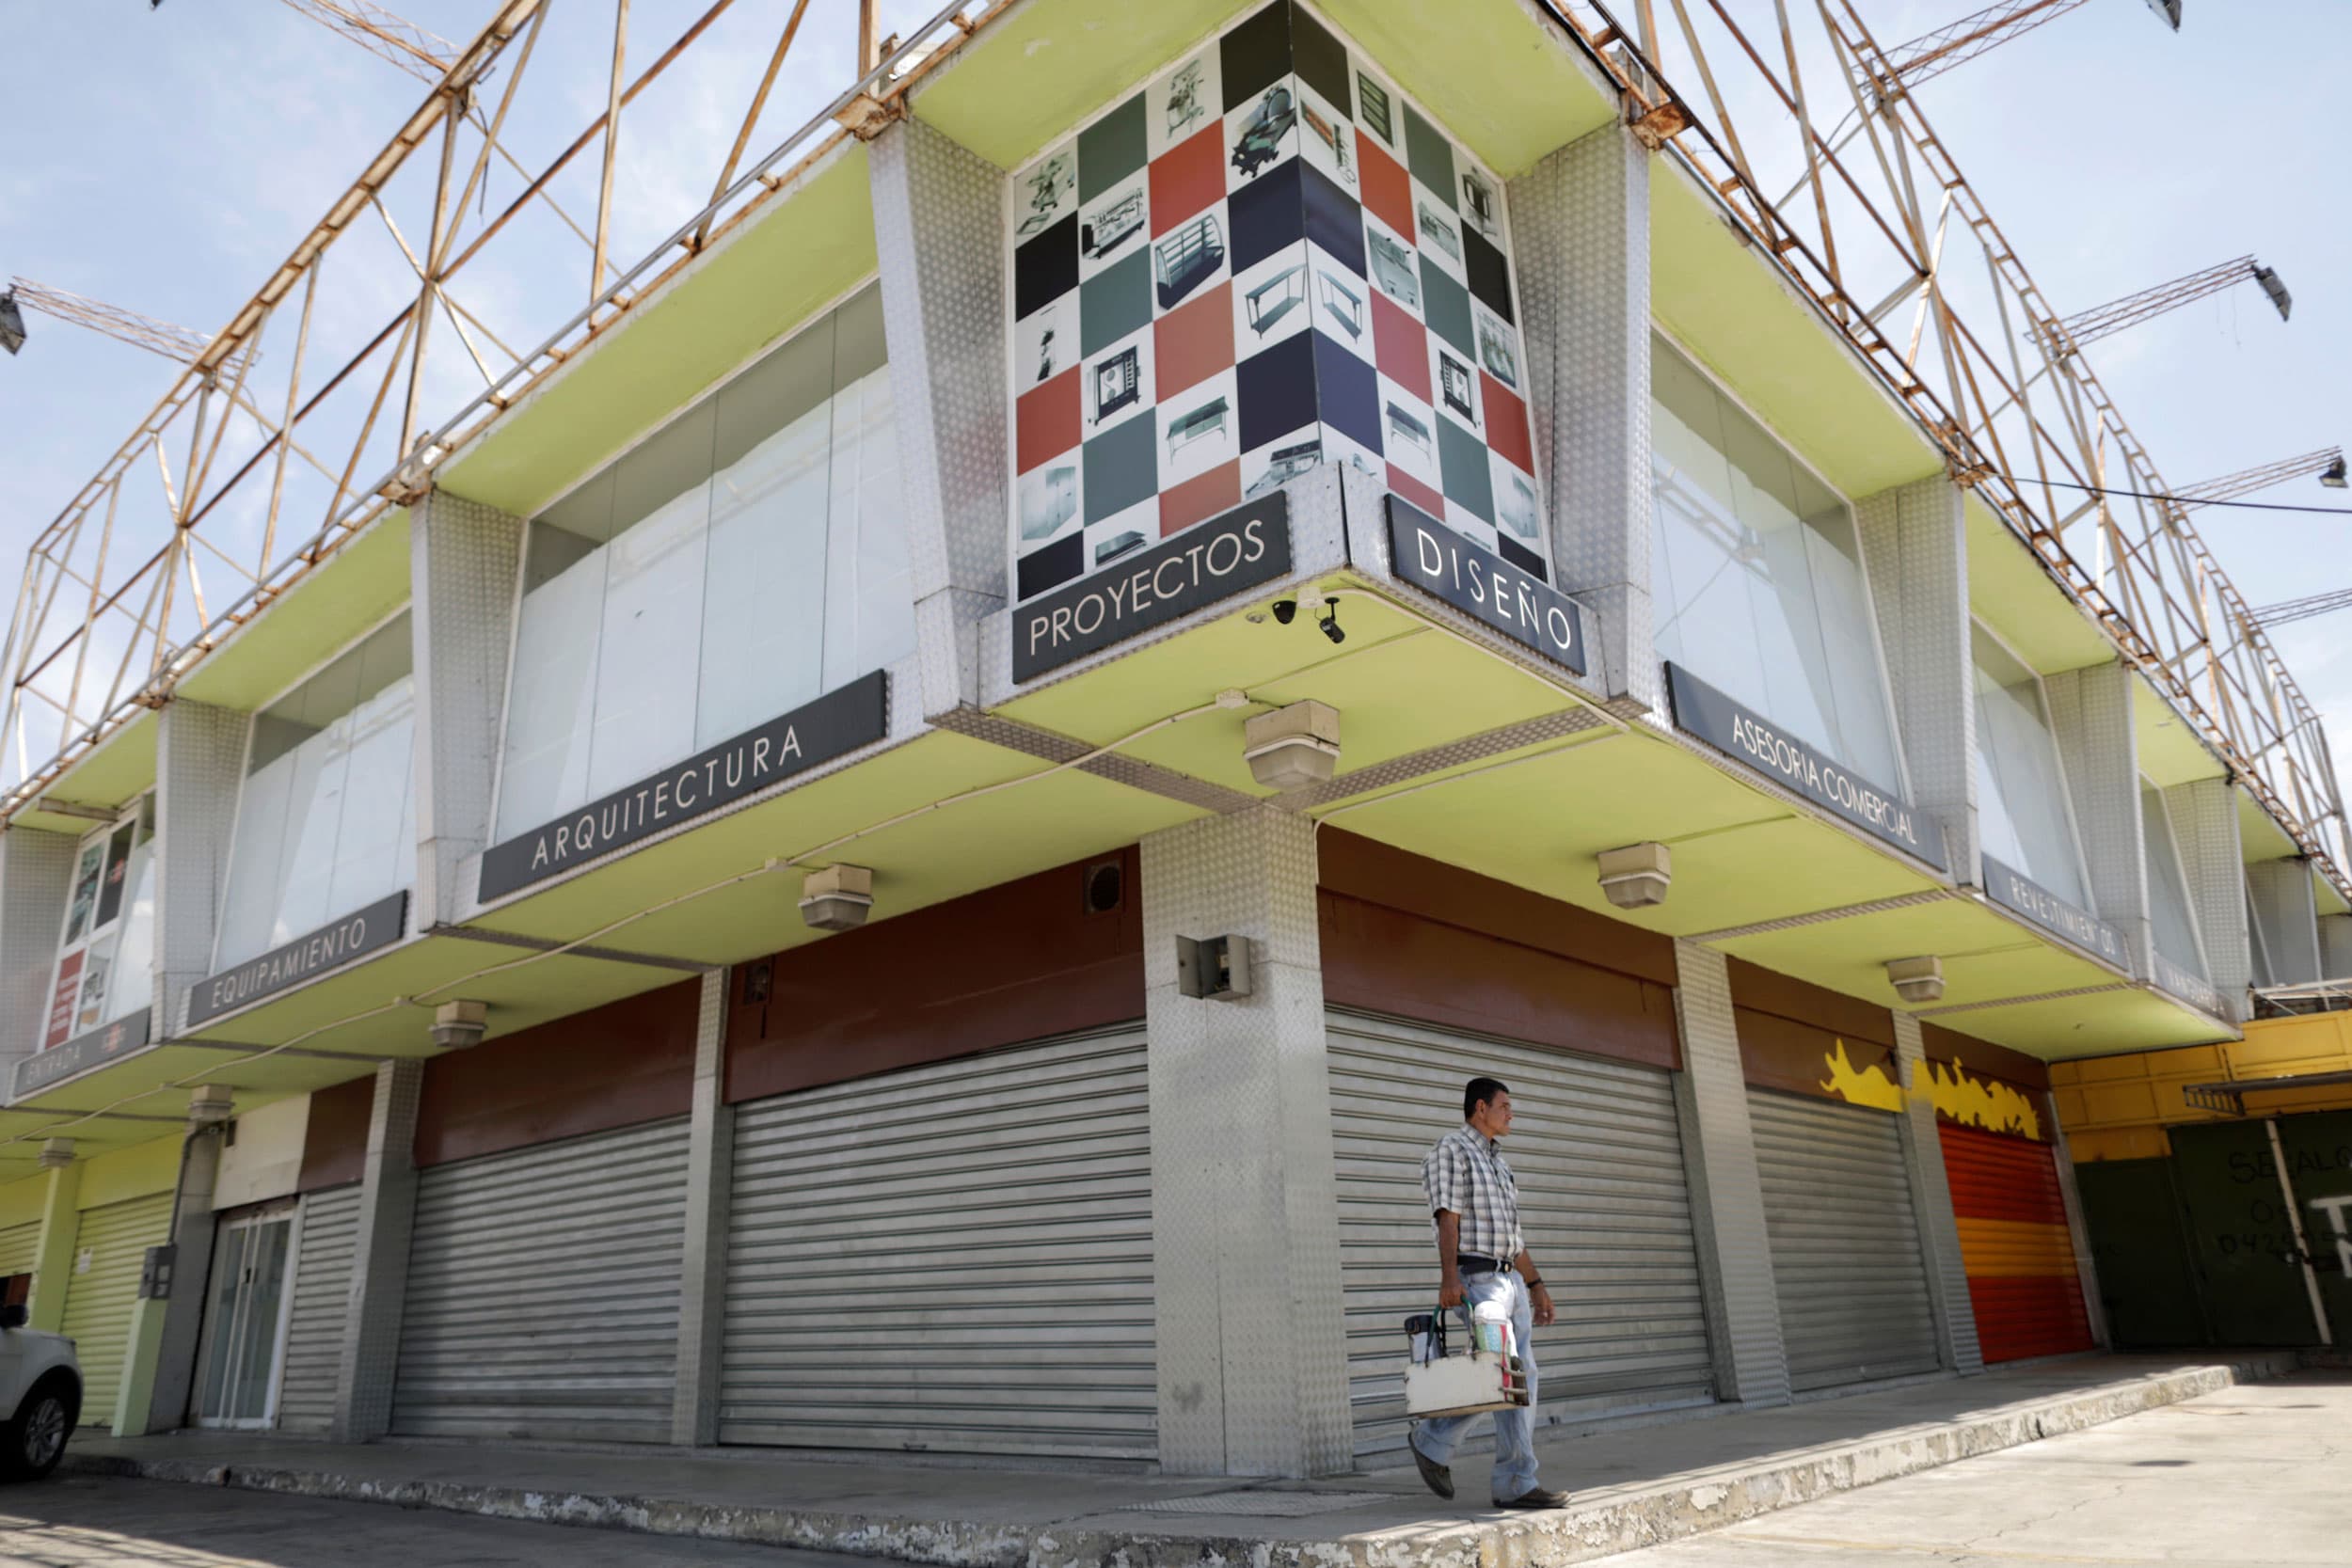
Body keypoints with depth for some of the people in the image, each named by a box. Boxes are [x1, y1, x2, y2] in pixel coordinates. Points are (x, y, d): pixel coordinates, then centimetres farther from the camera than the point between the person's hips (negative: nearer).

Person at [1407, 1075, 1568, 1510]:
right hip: (1476, 1279, -9)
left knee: (1522, 1378, 5)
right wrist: (1448, 1277, -23)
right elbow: (1447, 1217, -14)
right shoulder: (1451, 1150, -4)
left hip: (1509, 1279, 9)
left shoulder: (1496, 1162, 23)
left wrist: (1536, 1285, 21)